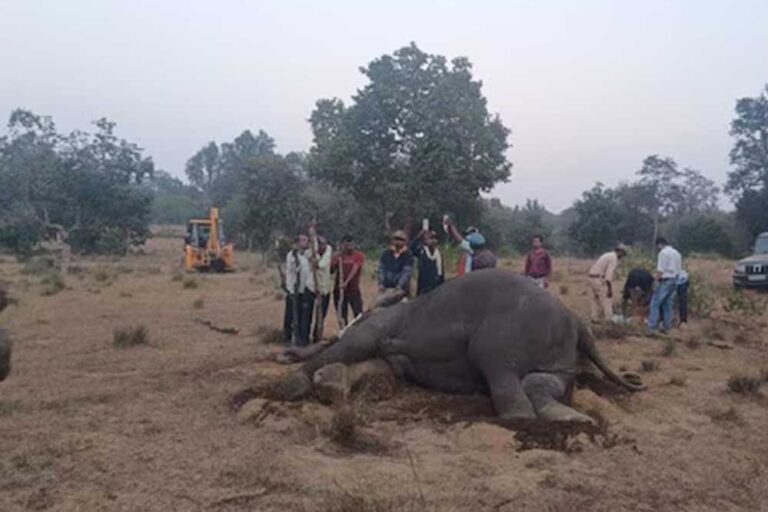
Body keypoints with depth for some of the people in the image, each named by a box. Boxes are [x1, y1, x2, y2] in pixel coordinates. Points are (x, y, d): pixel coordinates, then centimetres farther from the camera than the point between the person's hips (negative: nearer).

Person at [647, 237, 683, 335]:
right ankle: (666, 327, 15)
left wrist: (656, 282, -14)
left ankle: (652, 328, -11)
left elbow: (660, 270, -16)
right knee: (668, 305, 13)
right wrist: (675, 279, 16)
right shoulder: (677, 253, 16)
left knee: (655, 304, -6)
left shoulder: (663, 252, -10)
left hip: (665, 281, -8)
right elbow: (679, 270, 14)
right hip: (674, 281, 8)